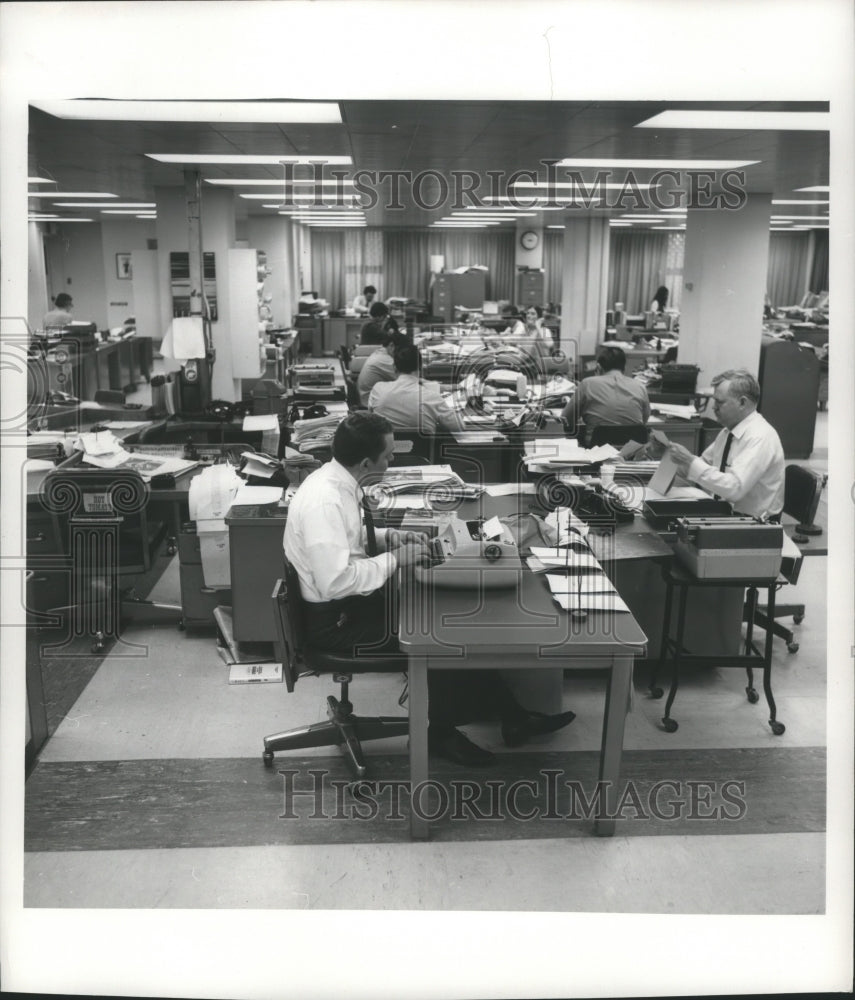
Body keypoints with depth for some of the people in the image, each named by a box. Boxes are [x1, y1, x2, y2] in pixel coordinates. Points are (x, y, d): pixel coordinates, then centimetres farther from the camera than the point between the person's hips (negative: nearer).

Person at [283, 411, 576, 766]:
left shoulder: (336, 481, 1)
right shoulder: (323, 500, -28)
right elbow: (335, 581, -32)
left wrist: (388, 536, 2)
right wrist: (394, 558, -21)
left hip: (354, 599, 9)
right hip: (335, 618, -9)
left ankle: (512, 716, 10)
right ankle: (441, 732, 13)